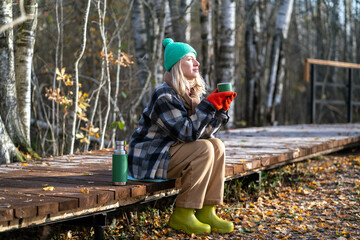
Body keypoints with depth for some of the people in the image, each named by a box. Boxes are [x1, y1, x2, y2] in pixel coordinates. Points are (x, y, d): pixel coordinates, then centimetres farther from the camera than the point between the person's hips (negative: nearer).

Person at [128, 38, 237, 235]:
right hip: (146, 158, -9)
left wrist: (221, 108, -7)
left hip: (168, 152, 9)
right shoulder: (164, 95, -19)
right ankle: (182, 215, -19)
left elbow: (204, 132, 5)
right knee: (204, 149, -24)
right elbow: (187, 133, -26)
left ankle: (206, 212, -8)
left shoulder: (190, 93, 8)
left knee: (216, 145, -8)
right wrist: (210, 105, -24)